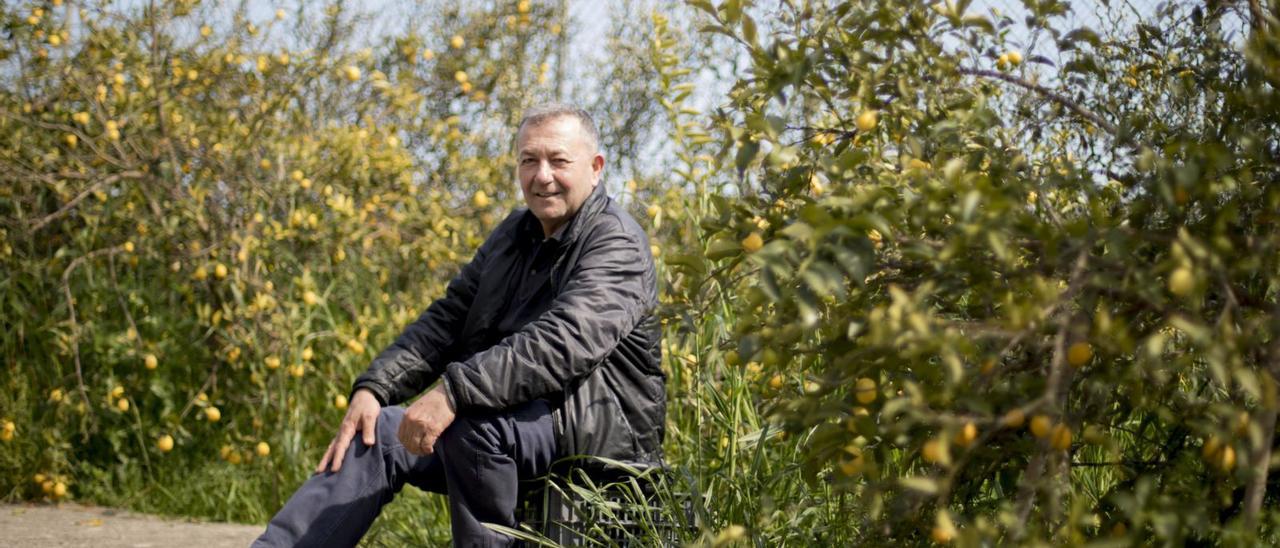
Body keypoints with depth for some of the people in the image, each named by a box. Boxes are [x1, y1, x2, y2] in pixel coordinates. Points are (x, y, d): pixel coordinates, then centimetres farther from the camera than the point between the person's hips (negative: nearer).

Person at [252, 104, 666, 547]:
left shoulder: (617, 244, -11)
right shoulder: (515, 233, 15)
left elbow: (564, 343, -27)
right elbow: (446, 319, 11)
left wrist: (454, 391, -36)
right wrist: (373, 388, -5)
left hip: (605, 427, -8)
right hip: (517, 420, 8)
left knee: (471, 421, -33)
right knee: (375, 433, -8)